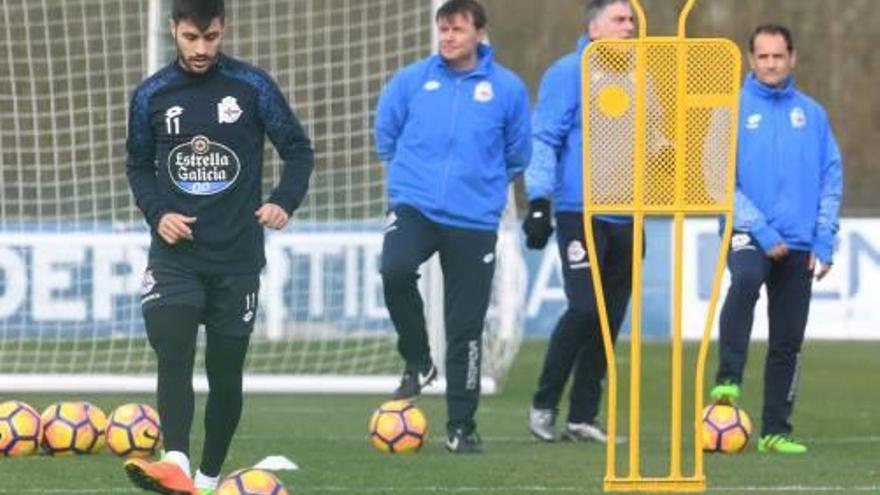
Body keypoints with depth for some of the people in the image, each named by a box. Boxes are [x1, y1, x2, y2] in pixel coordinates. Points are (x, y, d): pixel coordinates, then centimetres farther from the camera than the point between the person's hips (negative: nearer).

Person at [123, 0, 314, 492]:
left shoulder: (252, 86, -3)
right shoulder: (152, 95, 2)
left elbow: (299, 148, 4)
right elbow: (139, 165, 14)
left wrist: (285, 201, -13)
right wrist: (157, 212, -4)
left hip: (237, 258, 0)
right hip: (175, 255, 0)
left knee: (226, 372, 6)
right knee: (173, 354, -21)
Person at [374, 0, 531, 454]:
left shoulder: (507, 88, -1)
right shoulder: (412, 81, 0)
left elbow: (517, 153, 12)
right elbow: (386, 135, 15)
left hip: (475, 219, 0)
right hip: (414, 207, 0)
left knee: (466, 326, 2)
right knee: (395, 272, -30)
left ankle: (461, 425, 14)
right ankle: (417, 362, -5)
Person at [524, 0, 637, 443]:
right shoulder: (569, 74, -3)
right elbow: (543, 140, -7)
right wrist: (539, 201, -15)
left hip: (625, 218, 6)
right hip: (579, 211, -6)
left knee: (609, 319, 4)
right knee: (584, 307, -17)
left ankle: (582, 416, 11)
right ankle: (544, 404, -2)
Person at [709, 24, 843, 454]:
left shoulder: (811, 113, 7)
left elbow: (831, 177, 8)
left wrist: (824, 241, -1)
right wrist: (762, 231, -15)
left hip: (799, 242, 4)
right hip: (749, 234, -4)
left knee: (788, 341, 4)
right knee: (745, 280, -35)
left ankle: (775, 430, 12)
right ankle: (728, 380, -34)